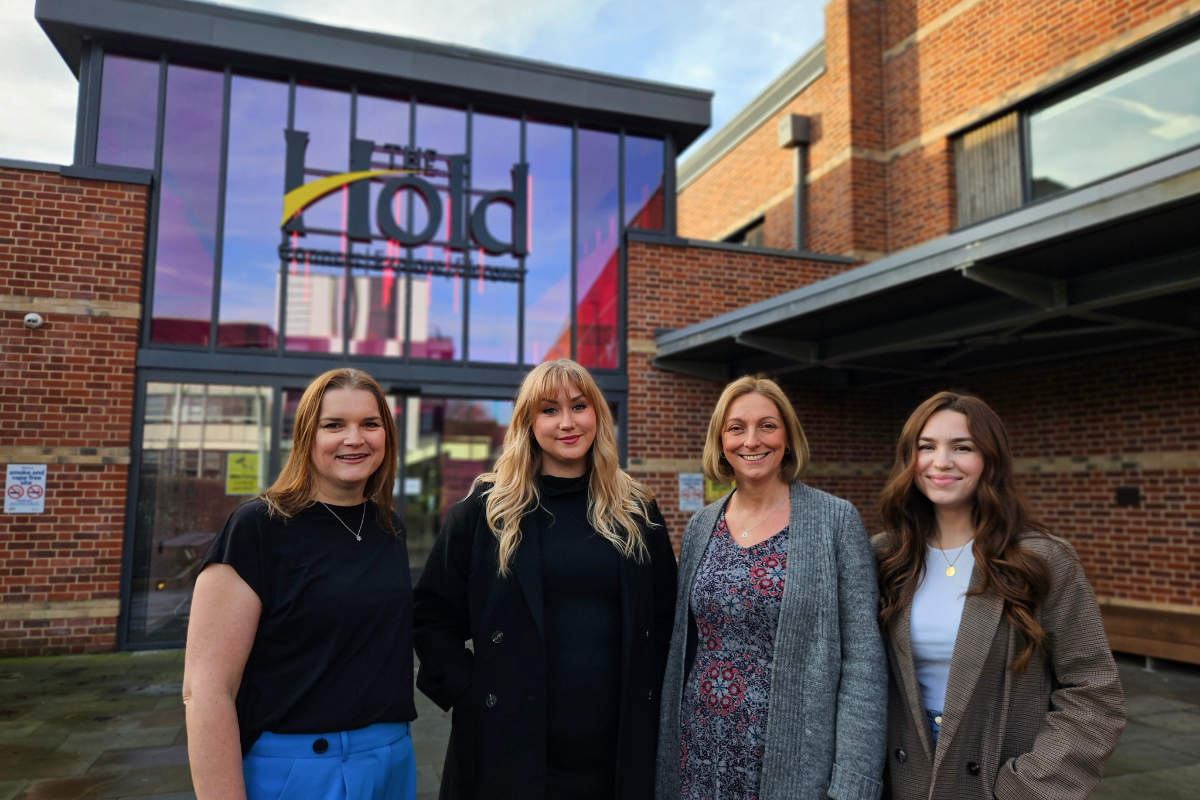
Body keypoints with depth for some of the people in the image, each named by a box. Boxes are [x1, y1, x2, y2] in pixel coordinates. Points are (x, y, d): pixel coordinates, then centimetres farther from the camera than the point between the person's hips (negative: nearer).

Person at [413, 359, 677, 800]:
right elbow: (433, 612, 2)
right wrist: (465, 691, -6)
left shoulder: (637, 511, 5)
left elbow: (663, 617, 12)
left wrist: (647, 695, 5)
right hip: (509, 745, -2)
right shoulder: (485, 507, -2)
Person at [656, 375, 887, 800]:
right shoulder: (700, 527, 3)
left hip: (793, 760, -3)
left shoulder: (836, 519, -9)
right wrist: (666, 749, 9)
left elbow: (863, 656, -11)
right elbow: (681, 645, 9)